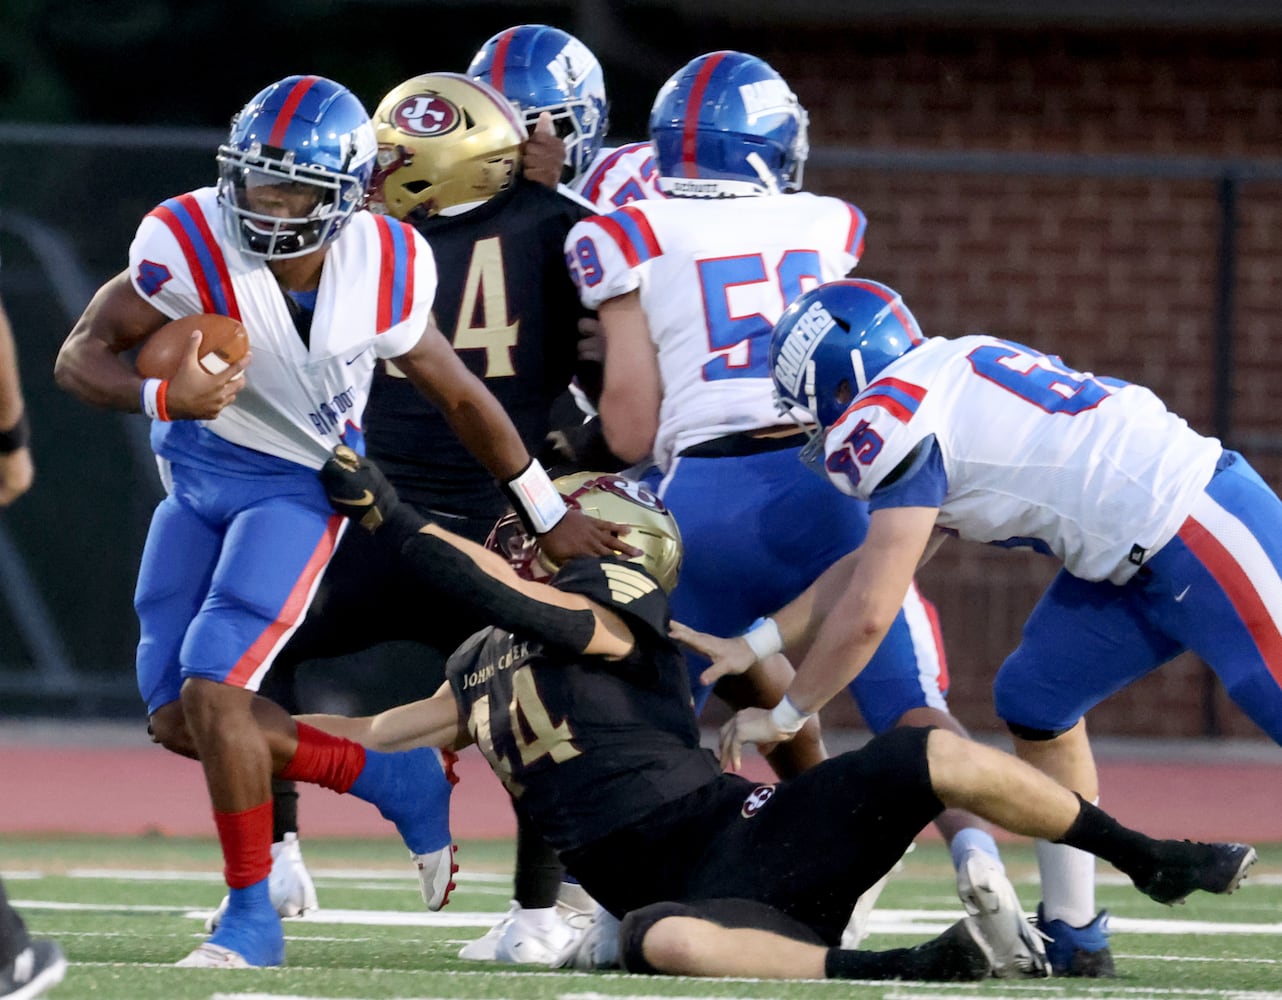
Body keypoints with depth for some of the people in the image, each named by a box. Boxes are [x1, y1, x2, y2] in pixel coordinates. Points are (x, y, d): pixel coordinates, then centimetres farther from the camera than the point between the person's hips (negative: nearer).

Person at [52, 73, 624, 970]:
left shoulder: (384, 273, -17)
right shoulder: (191, 246, -22)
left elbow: (461, 398, 0)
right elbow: (80, 357, -17)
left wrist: (551, 515, 9)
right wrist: (162, 396, -39)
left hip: (299, 489, -3)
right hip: (198, 476, 3)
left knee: (213, 691, -20)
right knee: (177, 719, -1)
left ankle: (253, 917, -6)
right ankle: (403, 784, 15)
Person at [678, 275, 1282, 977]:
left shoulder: (894, 415, -12)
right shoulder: (947, 383, 17)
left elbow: (867, 615, -11)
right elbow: (875, 564, 25)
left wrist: (781, 717, 1)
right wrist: (755, 646, 24)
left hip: (1201, 534, -10)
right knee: (1036, 698, 13)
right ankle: (1071, 935, 17)